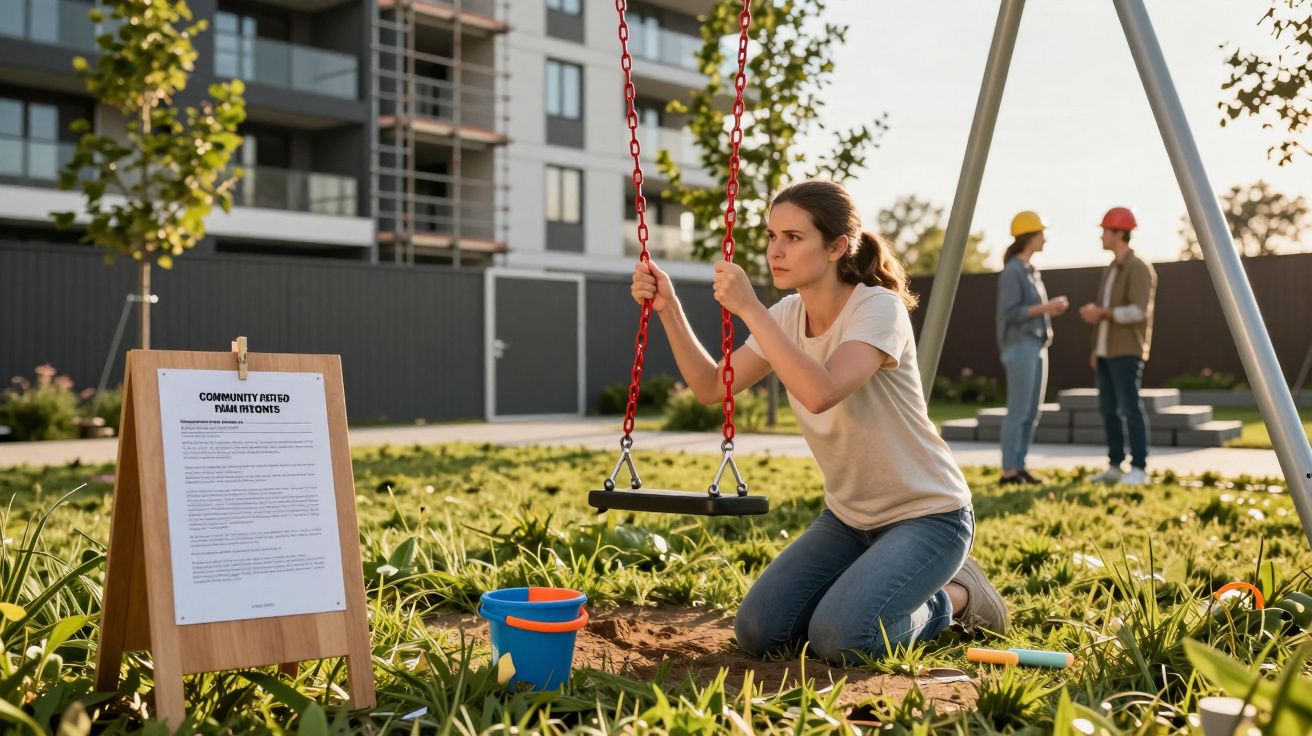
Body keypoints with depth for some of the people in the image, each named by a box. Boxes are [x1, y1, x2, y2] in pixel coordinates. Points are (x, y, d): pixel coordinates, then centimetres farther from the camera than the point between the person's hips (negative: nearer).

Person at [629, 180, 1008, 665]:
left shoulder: (879, 309, -23)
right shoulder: (787, 316, -1)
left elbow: (820, 393, -40)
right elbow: (711, 386, -4)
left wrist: (750, 310, -38)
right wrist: (669, 309, -15)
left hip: (927, 515, -7)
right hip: (849, 517, 7)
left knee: (838, 641, -24)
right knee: (758, 633, -6)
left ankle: (953, 598, 5)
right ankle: (875, 582, 17)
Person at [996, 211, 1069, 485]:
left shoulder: (1031, 270, 17)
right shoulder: (1012, 271, -12)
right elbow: (1010, 313, -18)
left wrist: (1052, 306, 4)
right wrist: (1044, 308, -16)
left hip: (1037, 347, 9)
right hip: (1020, 348, -9)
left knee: (1031, 413, 8)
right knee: (1018, 412, -8)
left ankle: (1019, 468, 12)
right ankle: (1009, 471, -4)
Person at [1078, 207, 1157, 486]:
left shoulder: (1139, 268, -12)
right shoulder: (1110, 270, 17)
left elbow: (1138, 312, -21)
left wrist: (1101, 313, -18)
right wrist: (1096, 348, 18)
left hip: (1127, 352, -9)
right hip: (1107, 351, 9)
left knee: (1130, 409, -10)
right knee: (1108, 410, 8)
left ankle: (1139, 469, -6)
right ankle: (1115, 467, 13)